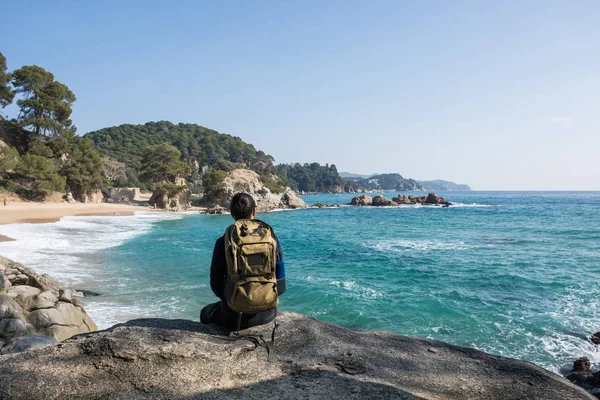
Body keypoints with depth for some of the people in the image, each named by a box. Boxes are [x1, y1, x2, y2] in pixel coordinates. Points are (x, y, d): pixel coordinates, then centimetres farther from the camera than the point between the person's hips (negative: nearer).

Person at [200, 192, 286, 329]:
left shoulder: (223, 242, -11)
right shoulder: (271, 237, -4)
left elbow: (216, 285, -5)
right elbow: (281, 285, -1)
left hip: (236, 317, -3)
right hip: (267, 313, 3)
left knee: (206, 313, 31)